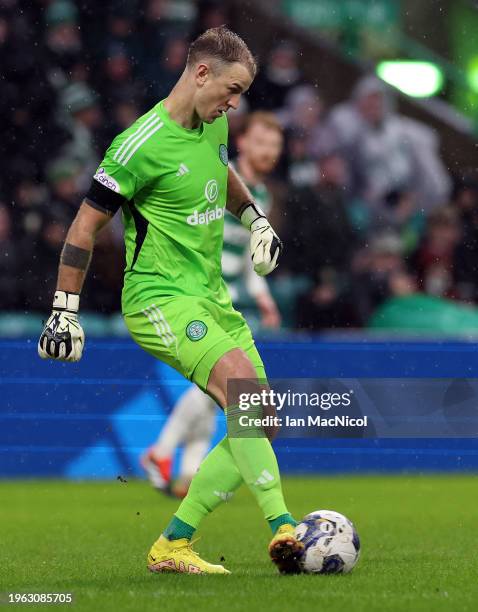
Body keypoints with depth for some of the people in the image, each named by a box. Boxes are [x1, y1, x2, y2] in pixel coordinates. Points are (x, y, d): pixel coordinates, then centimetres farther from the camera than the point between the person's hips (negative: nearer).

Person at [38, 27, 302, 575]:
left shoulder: (214, 125, 8)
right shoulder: (142, 145, -16)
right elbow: (85, 226, -11)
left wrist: (256, 220, 23)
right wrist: (64, 311, -11)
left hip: (211, 296, 9)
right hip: (159, 299, -9)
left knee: (258, 425, 2)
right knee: (242, 382, -30)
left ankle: (172, 545, 9)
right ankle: (282, 530, -31)